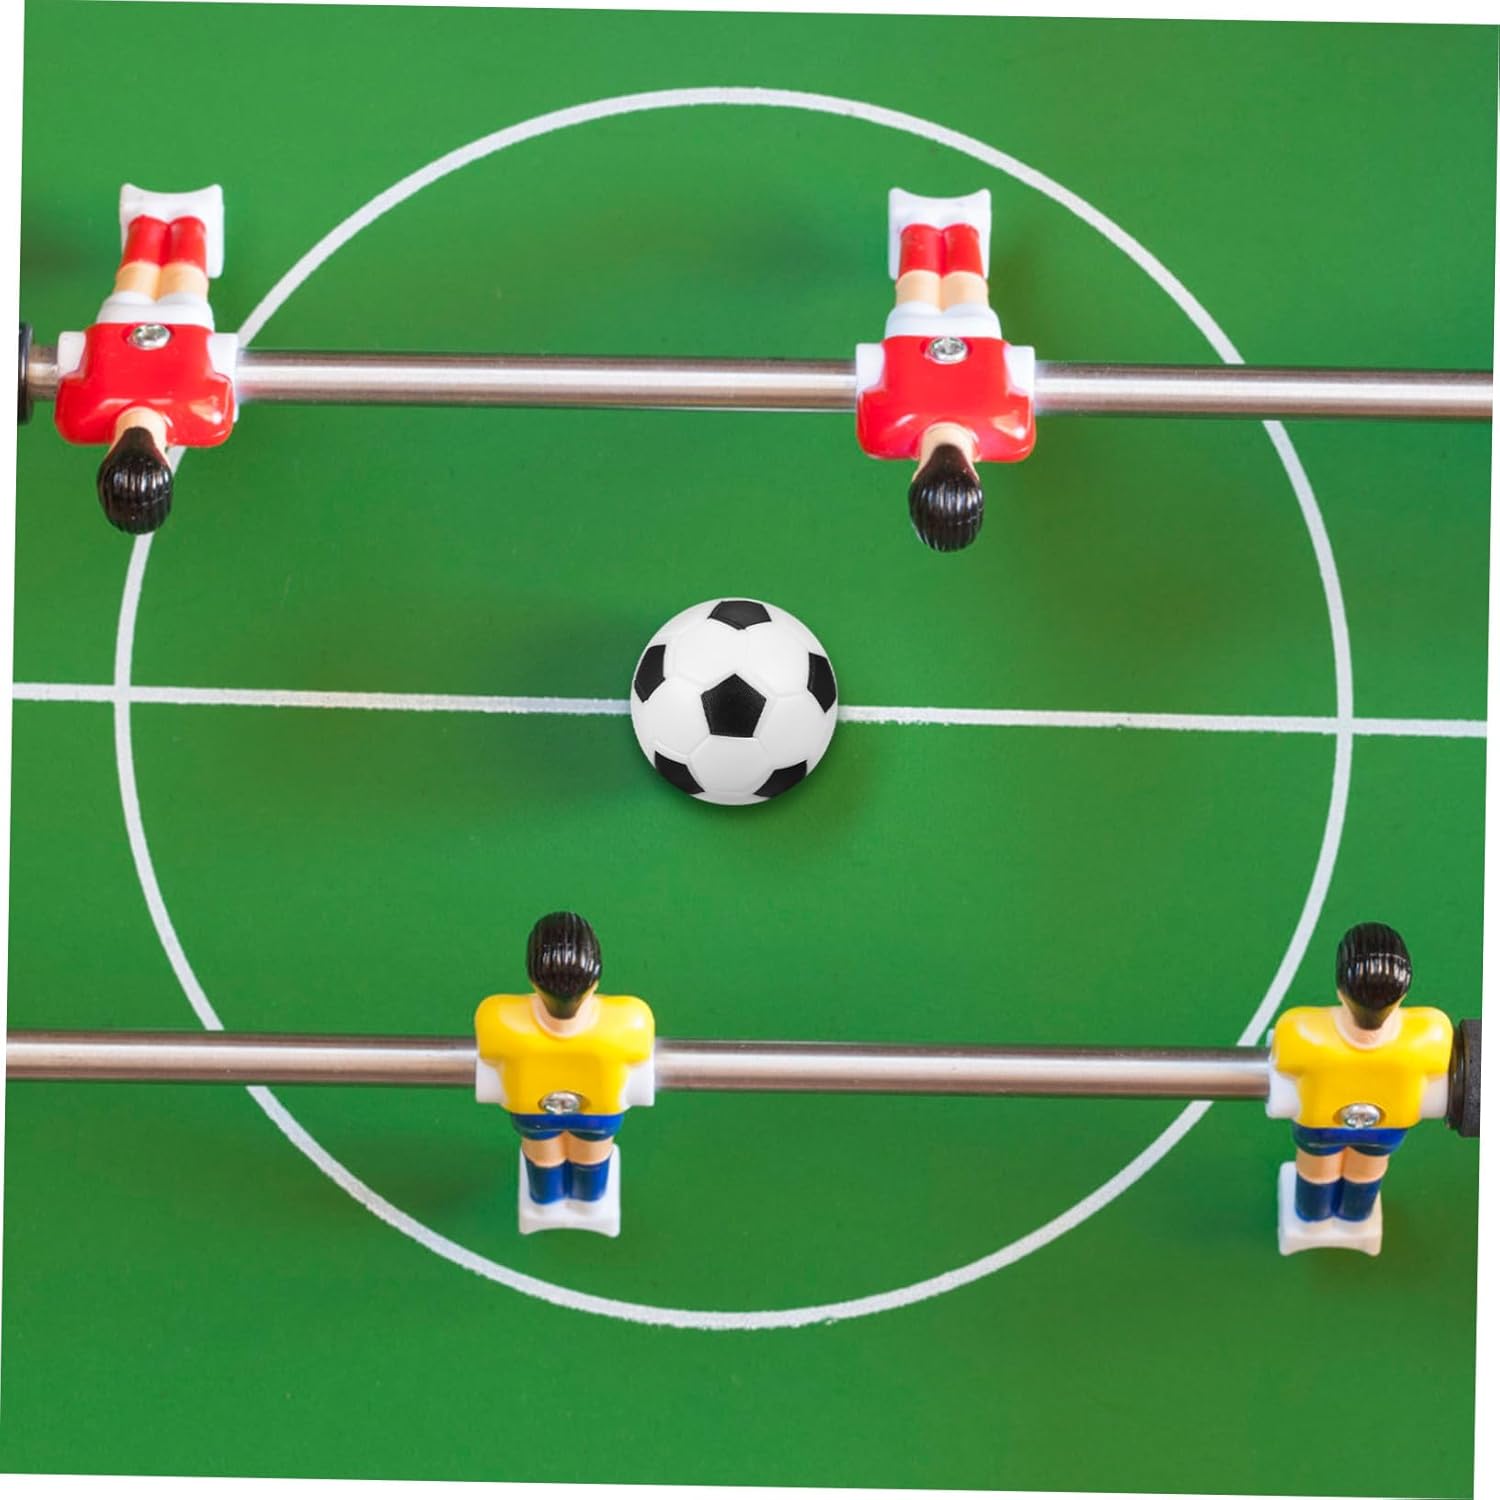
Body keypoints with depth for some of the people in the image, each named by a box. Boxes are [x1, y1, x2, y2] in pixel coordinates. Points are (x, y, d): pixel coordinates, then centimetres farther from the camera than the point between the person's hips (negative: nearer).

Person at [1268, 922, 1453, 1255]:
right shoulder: (1429, 1034, -37)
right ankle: (1355, 1220, 63)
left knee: (1318, 1158, 33)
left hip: (1317, 1115, -1)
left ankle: (1311, 1220, 62)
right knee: (1368, 1160, 34)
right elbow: (1434, 1100, -16)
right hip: (1393, 1119, 1)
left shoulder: (1300, 1034, -40)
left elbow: (1284, 1102, -20)